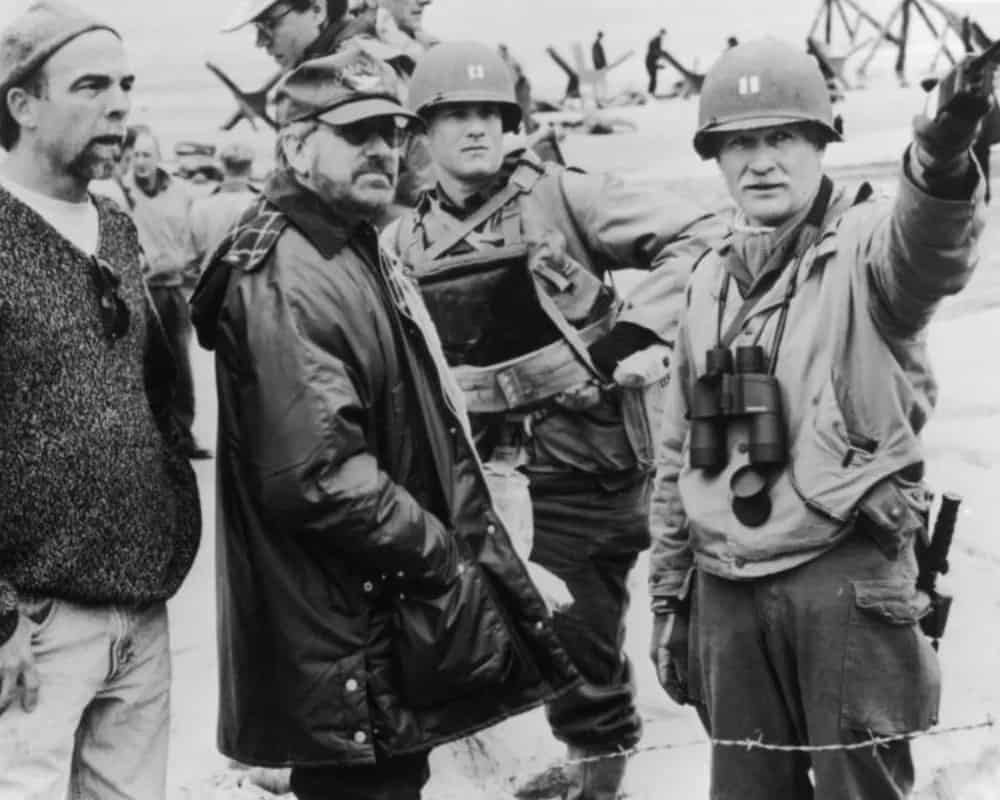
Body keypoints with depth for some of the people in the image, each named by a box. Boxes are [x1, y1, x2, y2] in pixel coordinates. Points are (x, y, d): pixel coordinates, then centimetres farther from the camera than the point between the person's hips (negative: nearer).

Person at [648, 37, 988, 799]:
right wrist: (669, 593, 18)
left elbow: (927, 249, -33)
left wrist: (941, 163, -55)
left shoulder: (865, 245, -6)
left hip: (846, 578, -5)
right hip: (727, 590, 6)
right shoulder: (713, 279, 12)